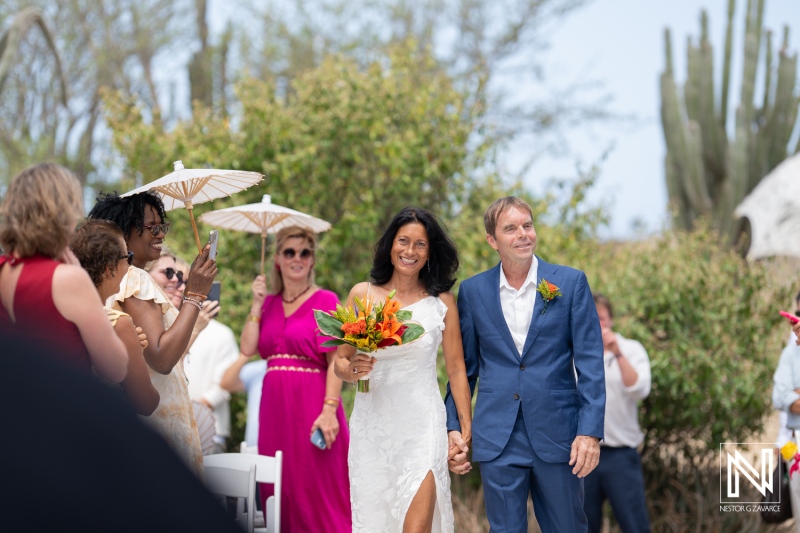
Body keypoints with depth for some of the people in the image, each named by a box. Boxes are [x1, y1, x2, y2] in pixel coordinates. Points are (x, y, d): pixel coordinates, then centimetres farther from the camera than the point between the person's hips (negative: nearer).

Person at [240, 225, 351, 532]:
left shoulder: (325, 300, -1)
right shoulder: (269, 303, 14)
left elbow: (335, 360, -9)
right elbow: (247, 349, 1)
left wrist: (329, 409, -18)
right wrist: (257, 304, 1)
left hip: (311, 402, -5)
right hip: (275, 404, 5)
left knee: (317, 491, -5)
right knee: (280, 492, 7)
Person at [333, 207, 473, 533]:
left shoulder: (442, 301, 2)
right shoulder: (362, 295, 5)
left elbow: (456, 369, 6)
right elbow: (340, 363, 9)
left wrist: (466, 429, 3)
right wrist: (352, 369, -14)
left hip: (422, 424, -2)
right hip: (371, 423, 2)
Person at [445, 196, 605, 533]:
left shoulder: (571, 283, 0)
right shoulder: (473, 291, 5)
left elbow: (590, 363, -2)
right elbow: (464, 366, 11)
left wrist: (590, 432, -10)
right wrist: (453, 427, 5)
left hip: (557, 435, -1)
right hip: (497, 440, 1)